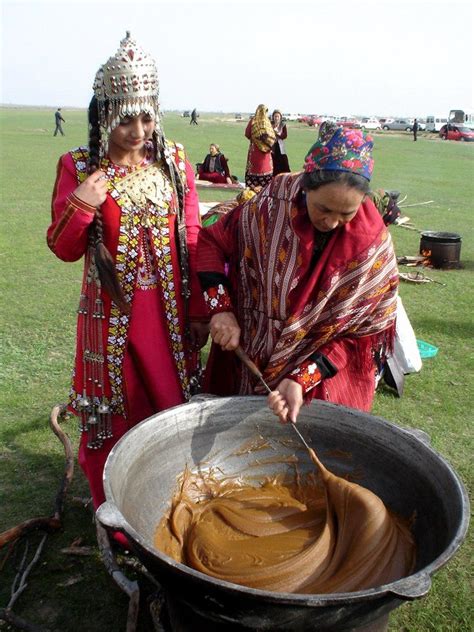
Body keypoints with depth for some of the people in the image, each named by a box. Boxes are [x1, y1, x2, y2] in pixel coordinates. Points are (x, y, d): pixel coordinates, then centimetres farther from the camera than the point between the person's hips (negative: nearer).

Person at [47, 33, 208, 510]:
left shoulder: (174, 161, 1)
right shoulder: (78, 167, -5)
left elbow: (192, 240, 4)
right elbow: (64, 249, -2)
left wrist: (199, 310, 4)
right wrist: (81, 205, -21)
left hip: (170, 312, 2)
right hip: (111, 314, -2)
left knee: (176, 407, 12)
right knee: (114, 417, 9)